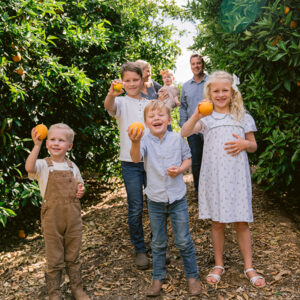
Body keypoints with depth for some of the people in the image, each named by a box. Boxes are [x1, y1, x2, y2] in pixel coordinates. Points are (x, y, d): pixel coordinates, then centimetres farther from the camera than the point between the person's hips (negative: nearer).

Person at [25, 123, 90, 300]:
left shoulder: (72, 167, 6)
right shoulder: (43, 165, -6)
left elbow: (79, 185, 20)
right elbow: (29, 168, -30)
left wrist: (81, 190, -3)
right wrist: (37, 145, -36)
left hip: (73, 217, 3)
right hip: (52, 219, -3)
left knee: (73, 257, 16)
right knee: (55, 260, 8)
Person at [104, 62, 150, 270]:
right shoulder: (121, 102, 1)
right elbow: (109, 106, -25)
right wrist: (111, 94, -45)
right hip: (130, 162, -3)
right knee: (135, 209, 2)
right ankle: (140, 250, 19)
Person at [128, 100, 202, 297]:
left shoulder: (177, 138, -4)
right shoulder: (145, 141, -8)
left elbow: (188, 159, 8)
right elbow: (136, 158, -27)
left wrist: (180, 169, -14)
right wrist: (135, 142, -48)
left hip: (177, 198, 0)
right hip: (155, 200, 0)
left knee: (184, 240, 7)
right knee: (158, 242, 14)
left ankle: (192, 276, 25)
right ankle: (158, 278, 30)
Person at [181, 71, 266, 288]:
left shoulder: (243, 117, 8)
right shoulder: (206, 117, 3)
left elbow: (254, 146, 14)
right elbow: (184, 133, -13)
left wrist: (245, 144, -9)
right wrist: (196, 116, -30)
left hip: (237, 176, 1)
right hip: (214, 176, 0)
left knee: (241, 222, 5)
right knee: (218, 222, 9)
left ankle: (249, 267, 21)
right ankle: (219, 265, 25)